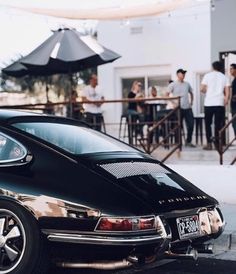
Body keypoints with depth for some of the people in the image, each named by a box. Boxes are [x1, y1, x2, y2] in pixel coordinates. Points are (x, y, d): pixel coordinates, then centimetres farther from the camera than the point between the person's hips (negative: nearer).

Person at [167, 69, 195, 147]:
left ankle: (188, 141, 14)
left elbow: (191, 93, 26)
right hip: (178, 108, -4)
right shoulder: (173, 84, -1)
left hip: (187, 108, 5)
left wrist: (191, 102, 15)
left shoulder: (187, 84, 13)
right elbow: (167, 95, -4)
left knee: (191, 124, 1)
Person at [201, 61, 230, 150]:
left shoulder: (208, 75, 3)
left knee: (208, 124, 7)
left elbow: (202, 89, -1)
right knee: (218, 124, 5)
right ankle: (217, 144, 3)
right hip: (220, 103, 1)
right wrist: (226, 101, 11)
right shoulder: (224, 77, 8)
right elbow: (227, 92, 1)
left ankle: (209, 144, 1)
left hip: (209, 103, -1)